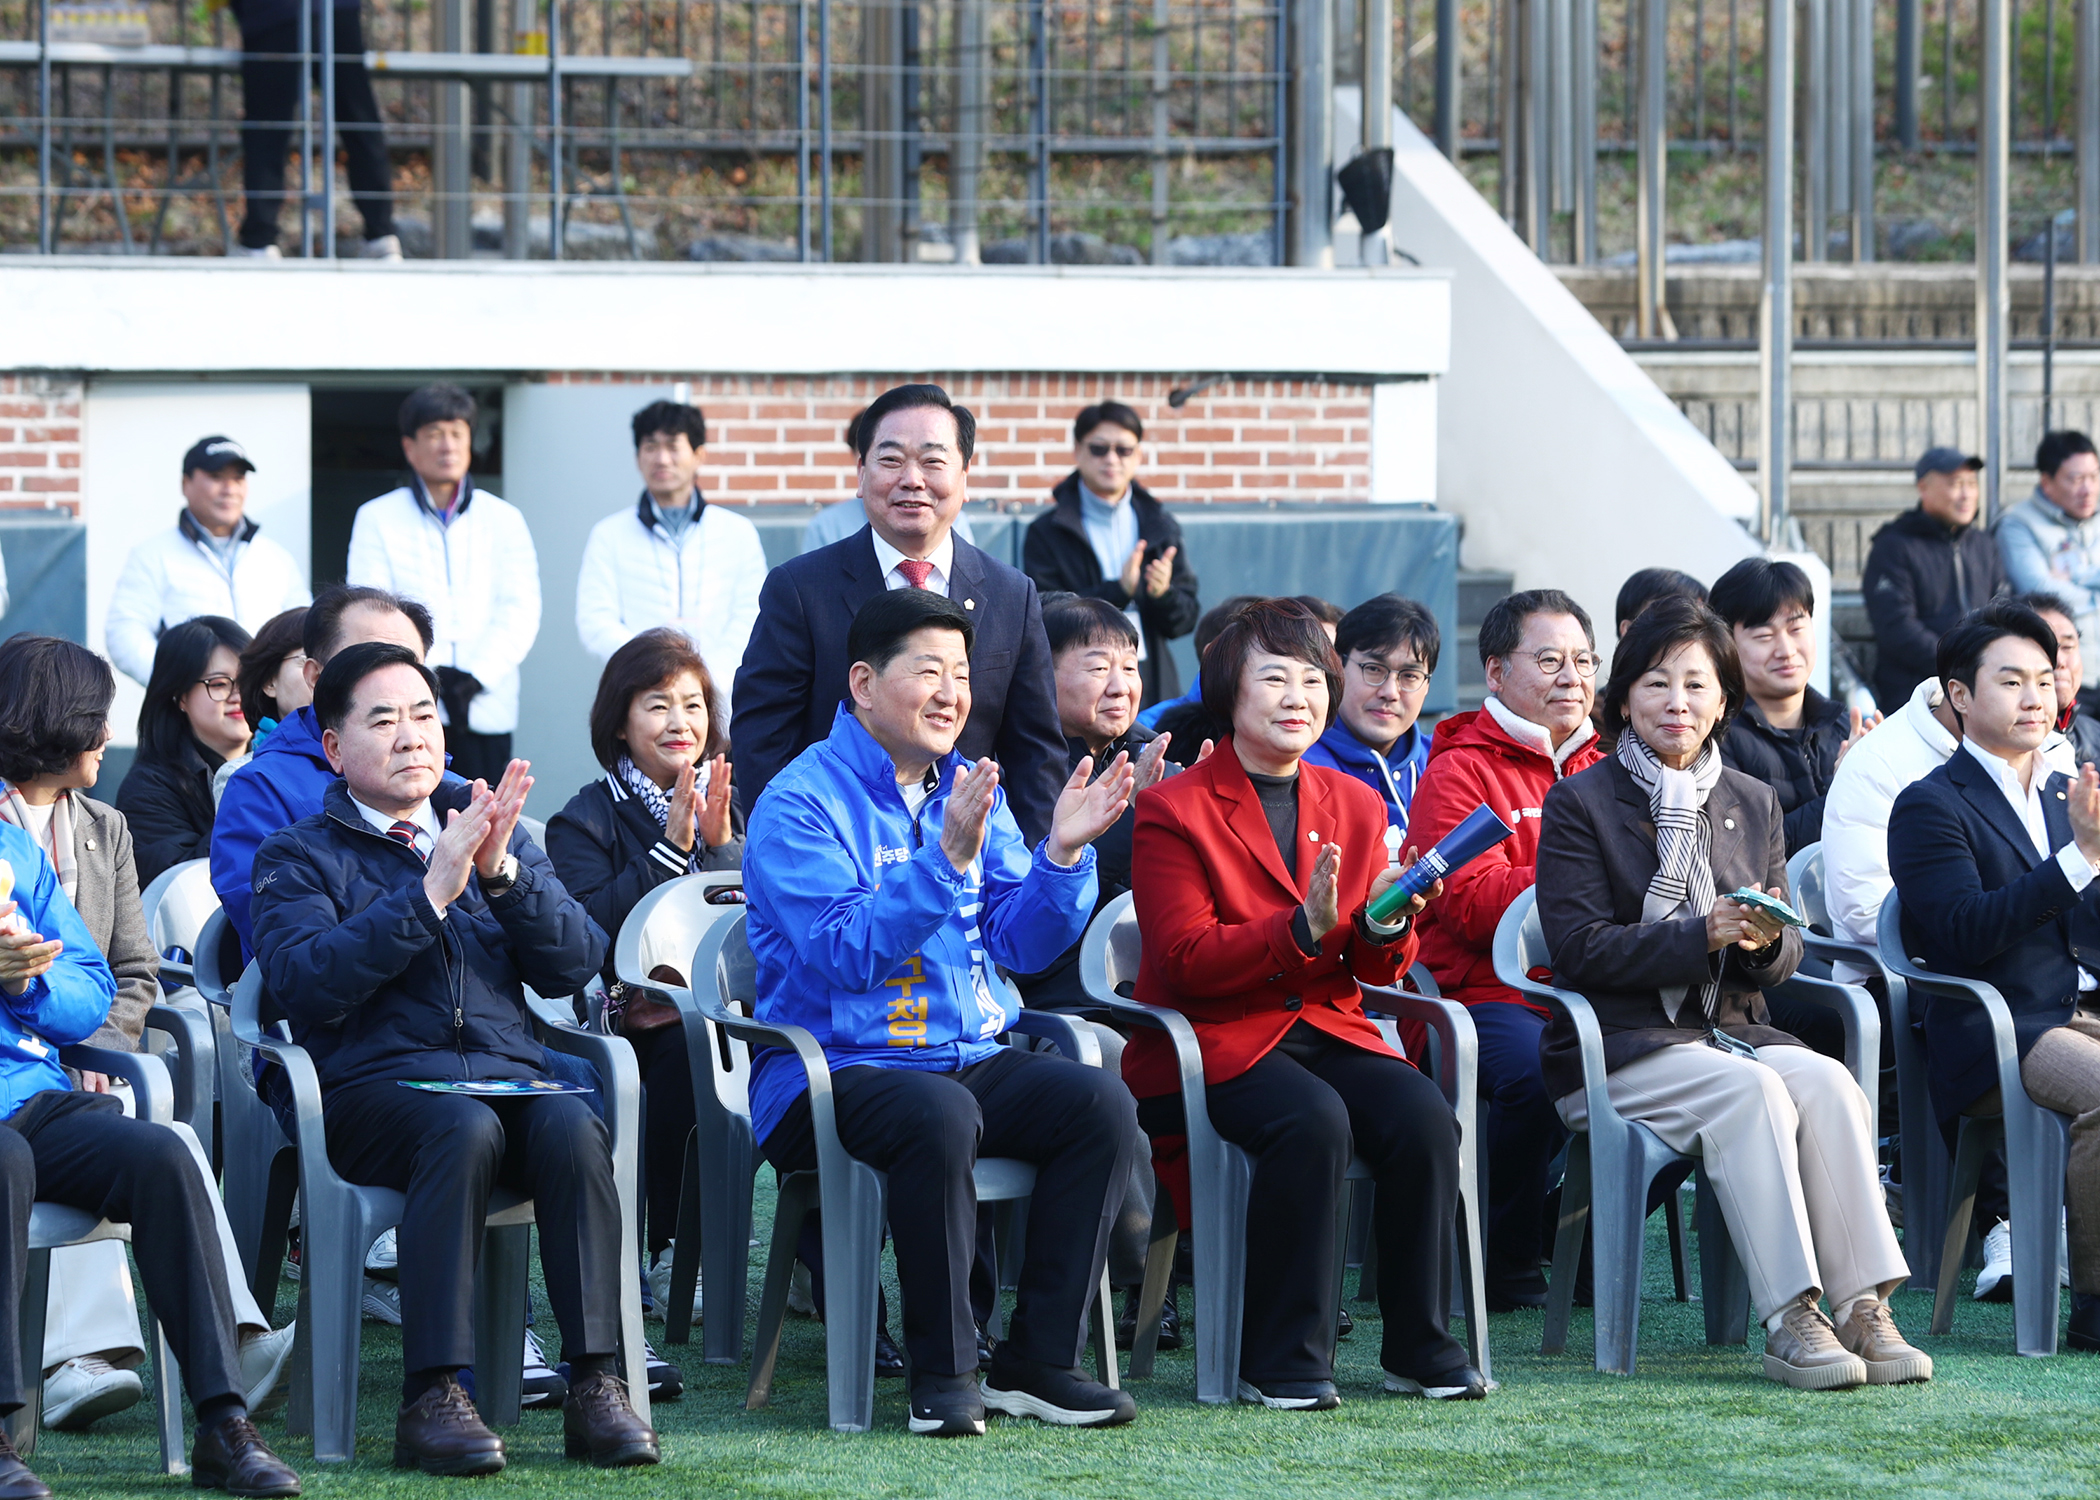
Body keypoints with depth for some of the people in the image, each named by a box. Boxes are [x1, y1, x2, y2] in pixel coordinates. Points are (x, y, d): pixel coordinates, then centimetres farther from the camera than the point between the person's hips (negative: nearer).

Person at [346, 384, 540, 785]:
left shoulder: (504, 519, 16)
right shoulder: (377, 518, 11)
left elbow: (520, 612, 6)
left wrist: (477, 675, -9)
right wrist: (431, 676, -11)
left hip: (486, 706, 2)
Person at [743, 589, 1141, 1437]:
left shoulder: (969, 790, 14)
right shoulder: (799, 805, -7)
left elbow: (1021, 943, 8)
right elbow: (844, 953, -21)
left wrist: (1062, 854, -10)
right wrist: (946, 860, -29)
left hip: (970, 1056, 7)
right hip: (834, 1071, -7)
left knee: (1101, 1104, -19)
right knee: (939, 1116, -38)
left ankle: (1037, 1363, -15)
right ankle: (943, 1374, -25)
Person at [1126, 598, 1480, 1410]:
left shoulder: (1355, 805, 14)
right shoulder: (1174, 810, -3)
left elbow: (1379, 970, 13)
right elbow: (1185, 960, -13)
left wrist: (1388, 925, -12)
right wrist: (1303, 928, -24)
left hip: (1328, 1028, 5)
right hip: (1214, 1039, -5)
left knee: (1424, 1119, -23)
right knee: (1314, 1121, -34)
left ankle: (1421, 1349, -11)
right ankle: (1283, 1362, -25)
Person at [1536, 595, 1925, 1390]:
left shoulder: (1753, 803, 17)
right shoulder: (1581, 802, 1)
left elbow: (1785, 956, 13)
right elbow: (1581, 948, -10)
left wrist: (1765, 941, -12)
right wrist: (1703, 935, -20)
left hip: (1732, 1028, 5)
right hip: (1618, 1048, -4)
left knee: (1825, 1081, -27)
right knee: (1753, 1091, -33)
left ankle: (1863, 1308, -34)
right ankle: (1789, 1320, -37)